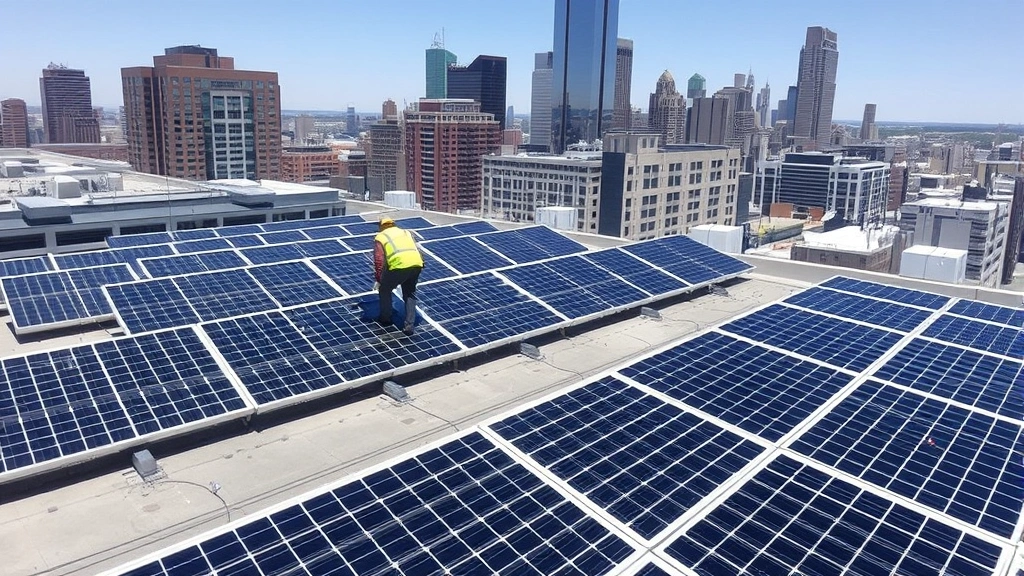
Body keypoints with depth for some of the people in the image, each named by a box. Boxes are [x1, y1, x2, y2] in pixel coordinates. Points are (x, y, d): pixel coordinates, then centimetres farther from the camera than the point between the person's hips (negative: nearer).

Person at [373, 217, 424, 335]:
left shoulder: (380, 237, 17)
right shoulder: (406, 232, 31)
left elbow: (379, 260, 8)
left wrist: (378, 280, 16)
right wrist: (413, 275, 36)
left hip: (398, 265, -4)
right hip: (417, 264, 4)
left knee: (384, 289, 22)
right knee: (410, 294, 22)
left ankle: (385, 318, 34)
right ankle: (409, 326, 15)